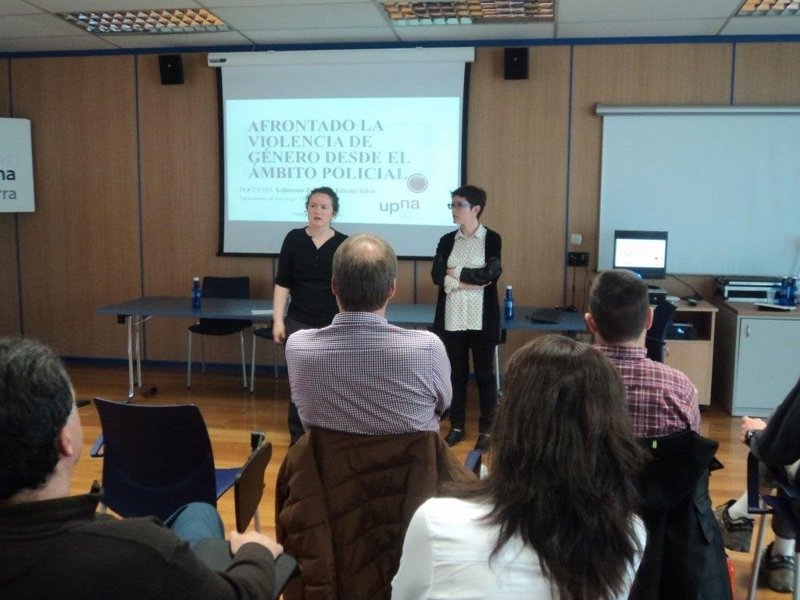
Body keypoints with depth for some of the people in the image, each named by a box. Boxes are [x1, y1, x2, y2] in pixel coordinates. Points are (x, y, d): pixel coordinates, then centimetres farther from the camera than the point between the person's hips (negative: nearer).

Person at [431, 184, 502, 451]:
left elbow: (491, 273, -16)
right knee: (456, 373, 11)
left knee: (484, 373, 6)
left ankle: (486, 429, 17)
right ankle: (457, 426, 23)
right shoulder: (447, 240, 7)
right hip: (452, 318, 3)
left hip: (482, 319, -3)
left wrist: (456, 272, -9)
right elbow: (437, 276, -5)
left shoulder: (492, 239, -2)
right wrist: (473, 281, -14)